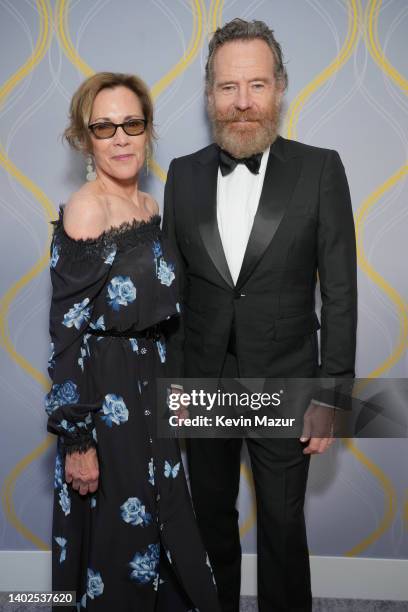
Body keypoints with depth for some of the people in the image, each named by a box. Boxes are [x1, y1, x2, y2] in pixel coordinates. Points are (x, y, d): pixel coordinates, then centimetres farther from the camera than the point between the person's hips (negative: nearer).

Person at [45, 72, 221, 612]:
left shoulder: (148, 206, 6)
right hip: (105, 398, -8)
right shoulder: (84, 211, -17)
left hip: (151, 388, 8)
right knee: (118, 534, 9)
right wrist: (77, 437, -17)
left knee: (158, 528, 21)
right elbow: (68, 331, -19)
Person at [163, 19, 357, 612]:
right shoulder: (184, 174, 0)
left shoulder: (320, 169, -9)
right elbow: (172, 286, 5)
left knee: (283, 526, 13)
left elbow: (339, 290, -8)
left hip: (284, 384, -3)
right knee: (213, 518, 21)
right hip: (202, 384, 3)